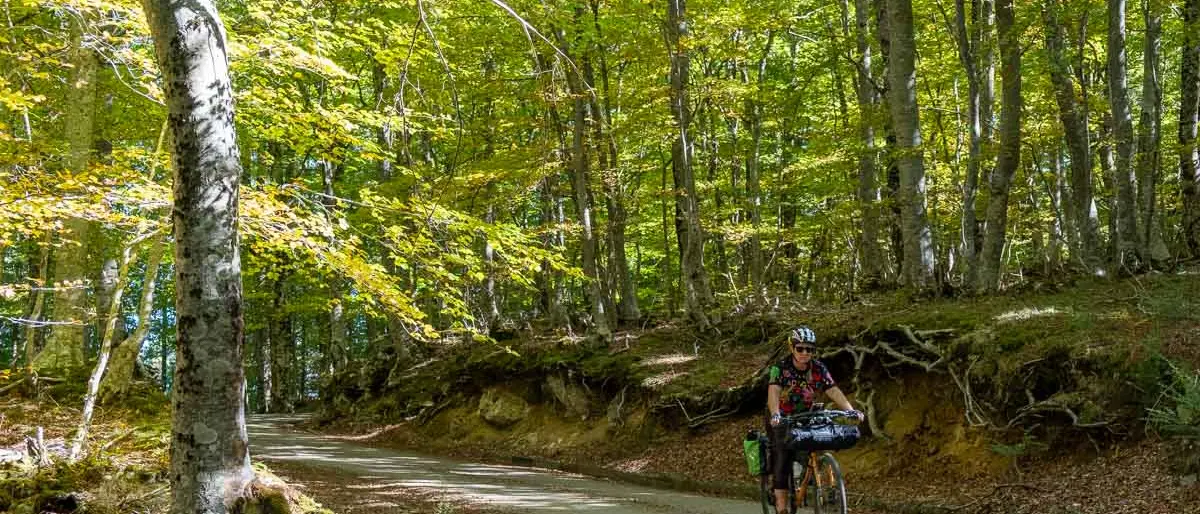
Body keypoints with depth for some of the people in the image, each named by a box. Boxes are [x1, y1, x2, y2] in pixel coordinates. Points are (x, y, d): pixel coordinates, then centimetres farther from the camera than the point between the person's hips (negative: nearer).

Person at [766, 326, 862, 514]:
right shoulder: (780, 368, -20)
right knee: (783, 461, -13)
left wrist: (851, 410, -35)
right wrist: (775, 414, -53)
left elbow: (834, 391, -19)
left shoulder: (819, 369, -11)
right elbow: (773, 391, -34)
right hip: (783, 418, -3)